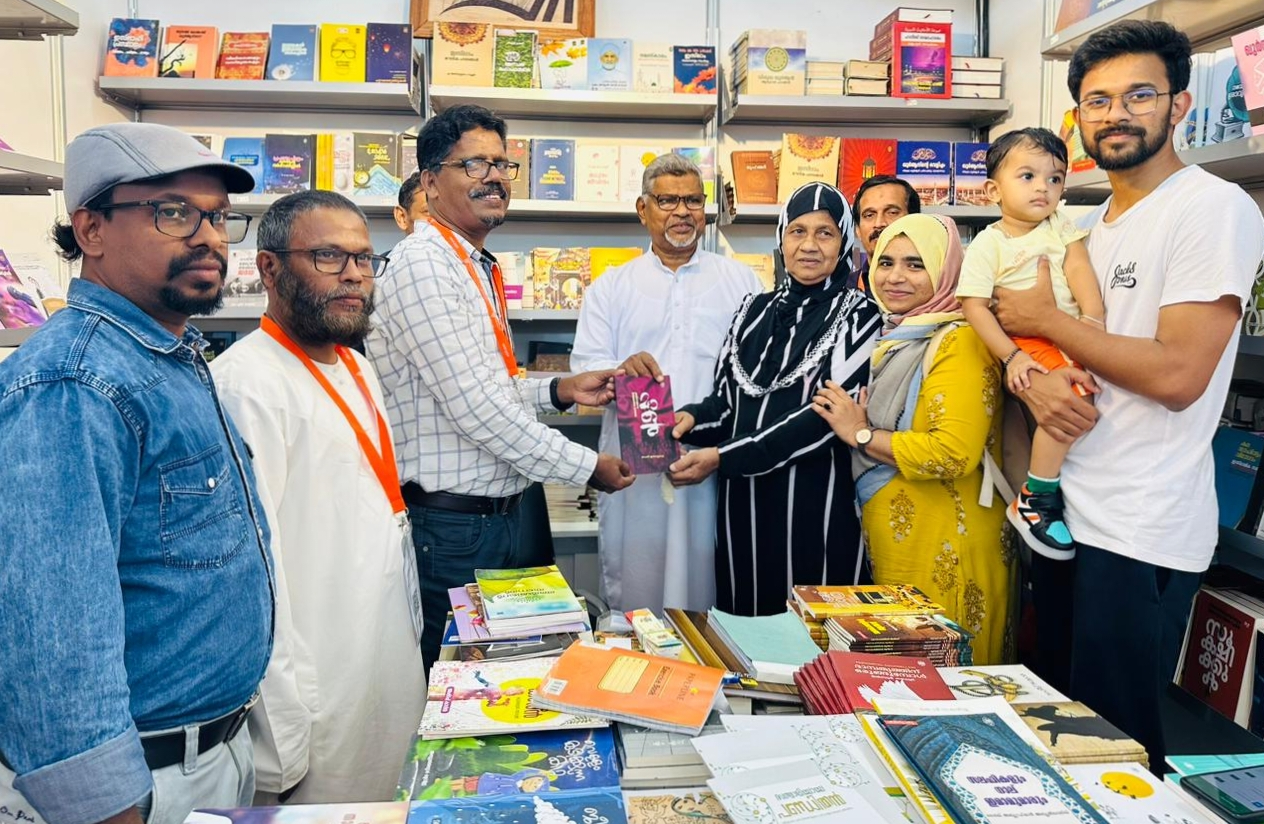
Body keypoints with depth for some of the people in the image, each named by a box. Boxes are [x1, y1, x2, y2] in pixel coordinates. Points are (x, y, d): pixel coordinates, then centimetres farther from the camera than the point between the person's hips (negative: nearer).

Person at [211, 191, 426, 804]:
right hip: (318, 702, -8)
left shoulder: (355, 368, 11)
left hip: (393, 677, 9)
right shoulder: (248, 381, -19)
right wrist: (282, 740, -22)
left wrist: (412, 629, 15)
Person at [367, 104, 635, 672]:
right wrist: (587, 467, -14)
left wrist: (559, 390, 5)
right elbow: (475, 407, -22)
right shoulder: (422, 264, -16)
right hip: (450, 525, -9)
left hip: (500, 514, 9)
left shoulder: (476, 268, 15)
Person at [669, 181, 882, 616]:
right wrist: (691, 419, -13)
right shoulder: (754, 310, 12)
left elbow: (828, 415, -13)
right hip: (742, 499, 4)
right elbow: (726, 398, 11)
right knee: (742, 622, 13)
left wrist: (722, 457, -19)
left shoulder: (858, 316, -3)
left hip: (815, 503, -4)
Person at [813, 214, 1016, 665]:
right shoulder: (893, 339, 13)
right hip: (889, 538, 8)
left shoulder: (959, 342, -14)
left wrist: (861, 435, -16)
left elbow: (955, 453, -26)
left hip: (944, 549, -8)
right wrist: (856, 428, 5)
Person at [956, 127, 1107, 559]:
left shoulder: (1062, 227, 12)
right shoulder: (988, 243, -1)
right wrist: (1011, 356, -16)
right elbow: (974, 305, -9)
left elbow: (1079, 269, -2)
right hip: (1029, 344, -6)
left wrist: (1094, 317, -20)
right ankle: (1035, 502, -11)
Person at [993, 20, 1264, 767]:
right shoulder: (1089, 226, 13)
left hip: (1140, 534, -7)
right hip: (1066, 510, 8)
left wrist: (1045, 321, -11)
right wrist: (1033, 376, -10)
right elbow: (1028, 334, 14)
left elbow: (1176, 375, -22)